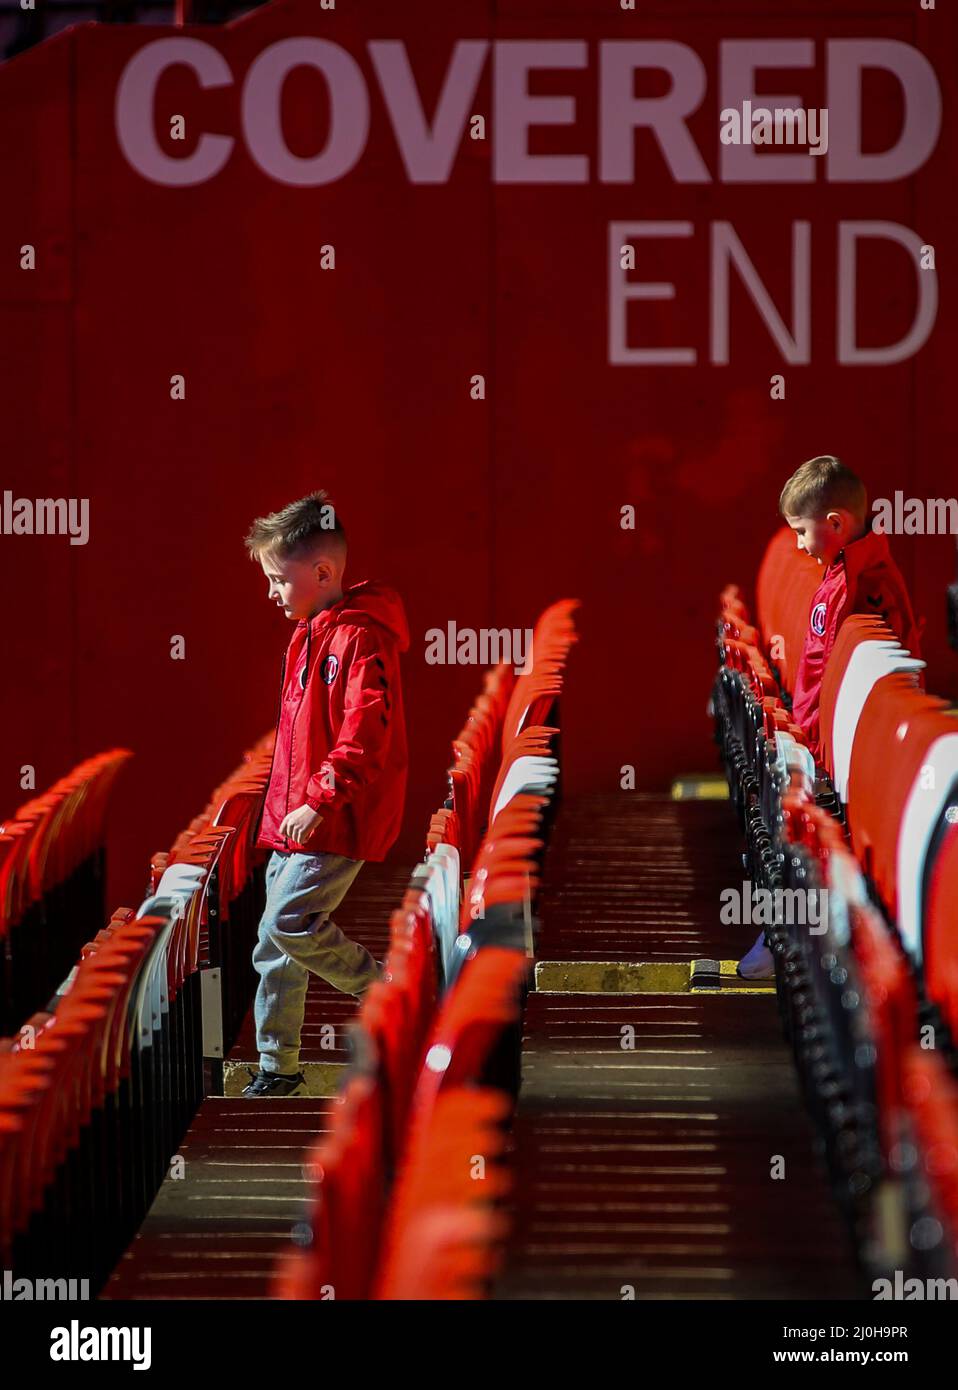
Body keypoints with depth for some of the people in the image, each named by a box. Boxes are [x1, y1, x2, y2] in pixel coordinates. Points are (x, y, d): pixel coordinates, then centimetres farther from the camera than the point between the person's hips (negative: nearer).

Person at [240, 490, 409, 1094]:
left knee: (289, 924, -19)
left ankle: (383, 989, -1)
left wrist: (320, 800, -24)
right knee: (276, 946, 8)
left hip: (338, 822, -10)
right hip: (296, 820, 10)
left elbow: (365, 732, -24)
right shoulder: (311, 635, 16)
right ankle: (278, 1065, 15)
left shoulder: (361, 638, -16)